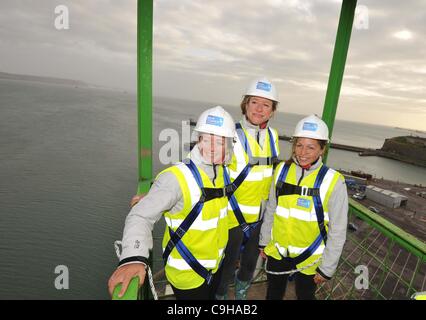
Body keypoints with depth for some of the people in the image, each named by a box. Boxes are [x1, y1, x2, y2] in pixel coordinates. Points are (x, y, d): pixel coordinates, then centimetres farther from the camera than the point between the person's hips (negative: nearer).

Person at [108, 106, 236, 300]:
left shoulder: (222, 171, -6)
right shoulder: (177, 178, -29)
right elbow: (141, 217, -35)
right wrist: (133, 258, -50)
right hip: (187, 276, -6)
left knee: (211, 296, 30)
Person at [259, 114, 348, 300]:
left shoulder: (333, 182, -19)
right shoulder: (282, 170, -9)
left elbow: (338, 231, -11)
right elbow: (271, 210, 2)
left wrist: (327, 268, -6)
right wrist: (263, 241, 9)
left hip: (310, 258, -2)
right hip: (277, 252, 3)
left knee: (305, 296, 23)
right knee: (273, 294, 23)